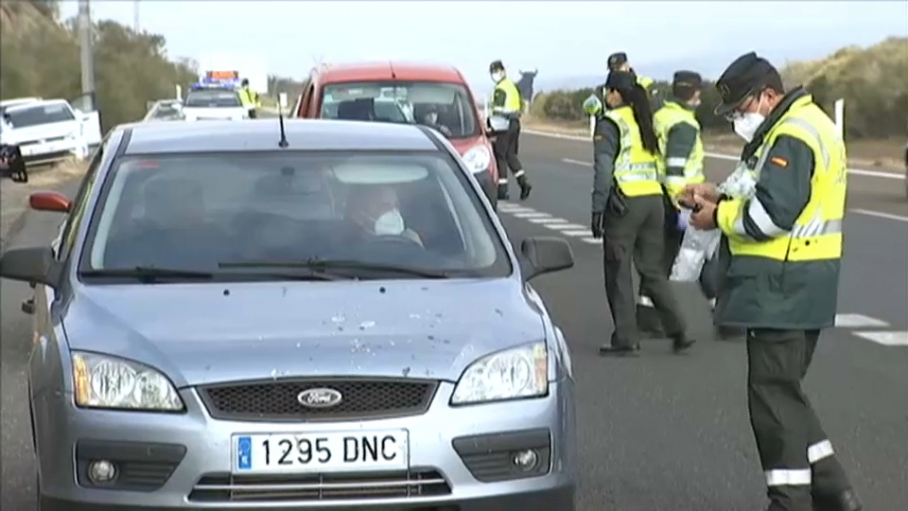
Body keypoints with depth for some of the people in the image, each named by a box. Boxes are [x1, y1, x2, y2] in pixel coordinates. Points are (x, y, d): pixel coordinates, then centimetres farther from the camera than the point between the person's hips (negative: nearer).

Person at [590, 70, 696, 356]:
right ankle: (677, 331, 10)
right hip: (654, 198, 7)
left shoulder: (610, 122, -6)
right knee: (652, 269, 14)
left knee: (618, 271, 2)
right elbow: (658, 162, 15)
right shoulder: (646, 121, 16)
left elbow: (604, 168, -13)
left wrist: (598, 208, -11)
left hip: (624, 203, -7)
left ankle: (625, 339, 3)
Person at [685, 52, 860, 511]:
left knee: (774, 394, -3)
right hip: (800, 285, 11)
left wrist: (720, 217, -10)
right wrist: (722, 198, 9)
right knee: (785, 391, 17)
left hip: (782, 287, -11)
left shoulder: (792, 136, -17)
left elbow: (773, 212, -25)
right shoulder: (804, 126, 17)